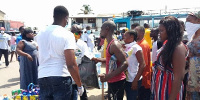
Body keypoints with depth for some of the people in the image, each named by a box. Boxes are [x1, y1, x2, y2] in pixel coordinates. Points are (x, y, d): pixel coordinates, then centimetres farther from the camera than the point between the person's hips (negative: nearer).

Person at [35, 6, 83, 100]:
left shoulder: (40, 33, 8)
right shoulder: (67, 35, -11)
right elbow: (71, 65, -15)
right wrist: (79, 85, -7)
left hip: (42, 78, 5)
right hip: (61, 78, -5)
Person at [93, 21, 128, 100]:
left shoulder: (114, 44, -20)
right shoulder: (110, 43, 9)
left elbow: (125, 63, -26)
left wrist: (108, 76, -32)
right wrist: (98, 59, 12)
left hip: (117, 81, -9)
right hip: (112, 81, 9)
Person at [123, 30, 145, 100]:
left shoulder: (136, 48, -14)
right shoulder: (126, 48, 7)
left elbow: (142, 65, -19)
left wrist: (135, 80, -21)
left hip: (133, 81, -7)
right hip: (126, 79, 7)